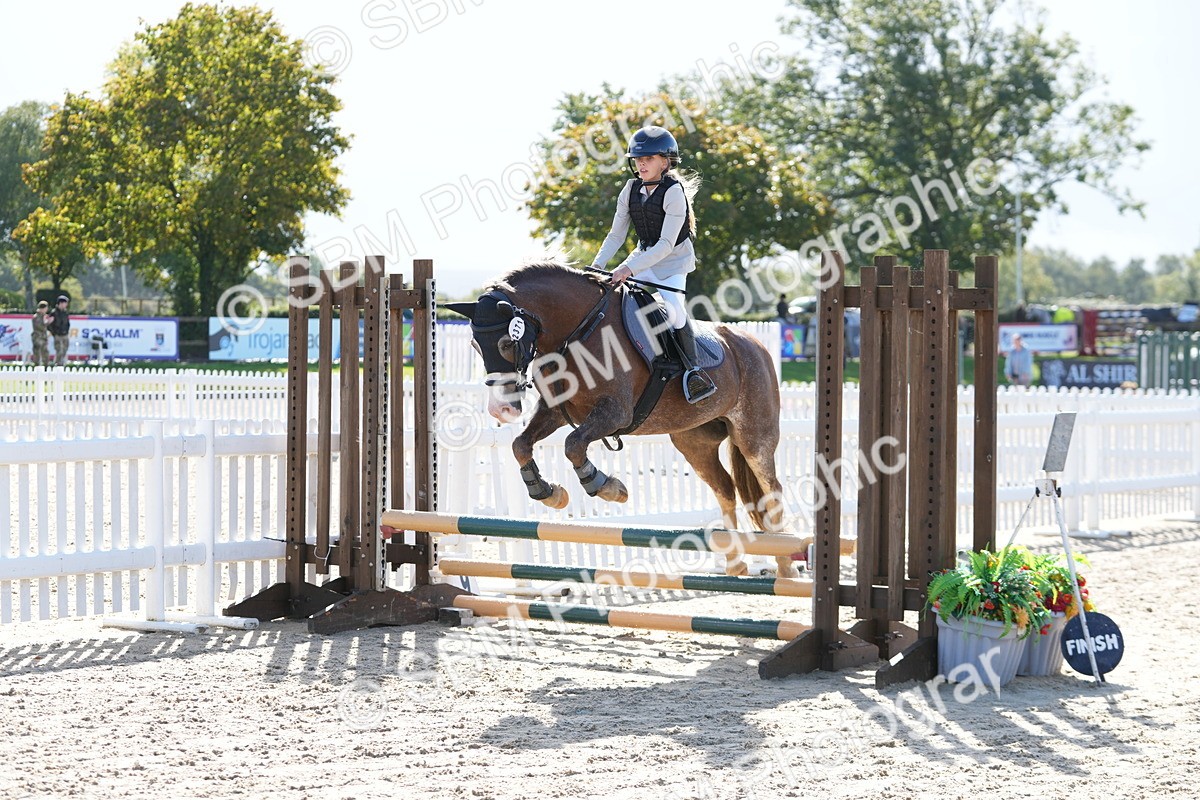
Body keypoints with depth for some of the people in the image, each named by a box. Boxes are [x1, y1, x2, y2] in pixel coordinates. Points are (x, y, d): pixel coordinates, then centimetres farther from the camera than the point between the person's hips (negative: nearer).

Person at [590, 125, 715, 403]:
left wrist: (630, 268, -34)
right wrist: (597, 264, -12)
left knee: (672, 305, -29)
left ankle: (693, 369, -16)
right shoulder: (631, 190, -1)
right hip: (644, 257, 6)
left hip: (674, 260, -6)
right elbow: (616, 235, 3)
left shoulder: (673, 192, -21)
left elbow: (666, 244, -26)